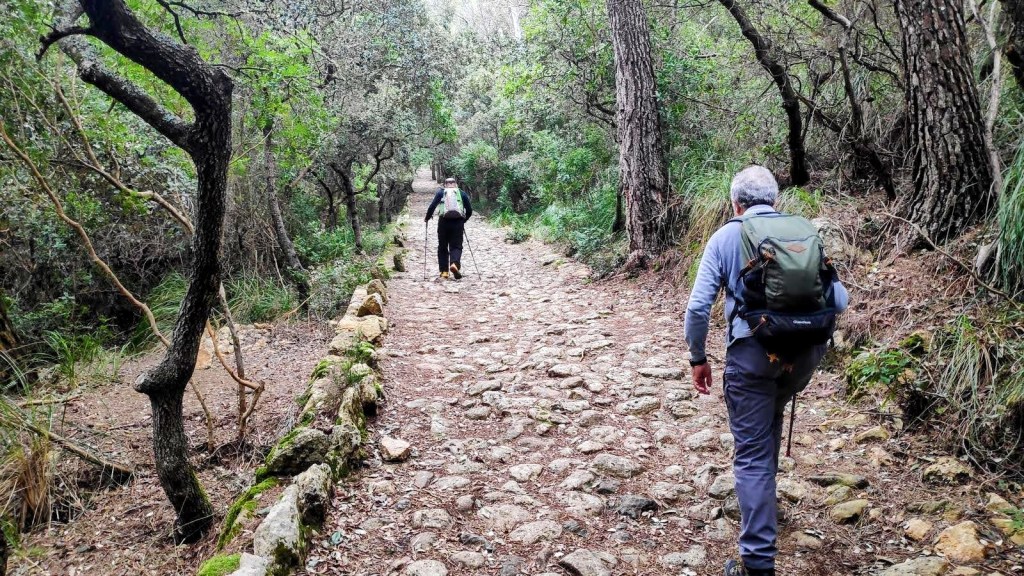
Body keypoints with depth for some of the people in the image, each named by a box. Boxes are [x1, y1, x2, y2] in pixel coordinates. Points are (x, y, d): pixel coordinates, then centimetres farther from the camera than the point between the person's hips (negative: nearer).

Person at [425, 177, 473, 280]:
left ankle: (444, 271, 7)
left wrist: (427, 218, 13)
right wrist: (464, 220, 28)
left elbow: (432, 206, -1)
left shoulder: (441, 192, 11)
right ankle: (455, 263, -24)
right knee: (456, 246, 4)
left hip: (444, 221, 0)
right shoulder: (462, 193, 15)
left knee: (442, 247, 11)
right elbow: (469, 210, 12)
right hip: (458, 222, 0)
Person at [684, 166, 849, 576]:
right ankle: (763, 494, 49)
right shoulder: (804, 232, 12)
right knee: (770, 419, 32)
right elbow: (840, 301, 11)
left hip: (753, 351, -4)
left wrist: (698, 358, 7)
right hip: (806, 351, 4)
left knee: (752, 453, 2)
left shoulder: (726, 237, 4)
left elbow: (698, 307, -4)